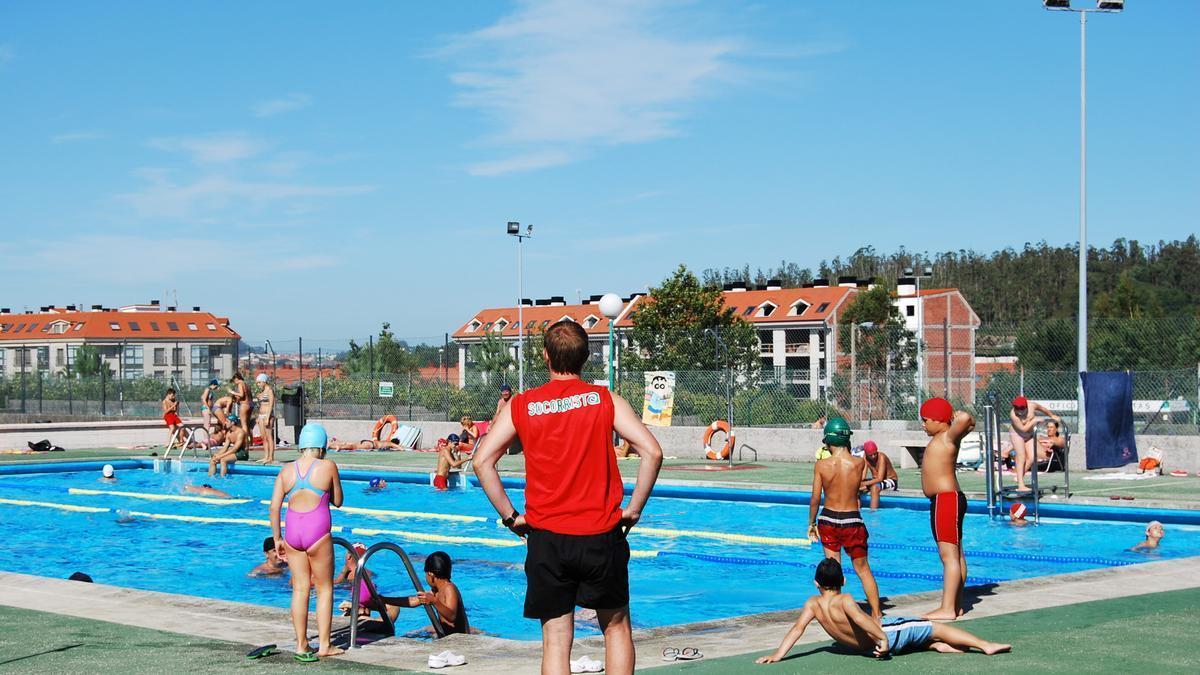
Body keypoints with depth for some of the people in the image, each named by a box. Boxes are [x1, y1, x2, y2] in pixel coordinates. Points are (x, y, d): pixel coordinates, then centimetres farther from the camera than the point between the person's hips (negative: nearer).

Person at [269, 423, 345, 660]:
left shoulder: (287, 470, 5)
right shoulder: (328, 466, -4)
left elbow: (274, 507, 3)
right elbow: (337, 501, 5)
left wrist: (277, 538, 11)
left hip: (292, 533, 4)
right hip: (318, 532, -4)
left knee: (300, 589, 10)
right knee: (324, 589, 8)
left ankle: (301, 644, 14)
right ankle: (324, 645, 9)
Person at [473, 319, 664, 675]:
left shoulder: (521, 406, 1)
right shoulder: (606, 400, -1)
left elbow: (482, 461, -4)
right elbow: (652, 452, -10)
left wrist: (510, 515, 3)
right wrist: (634, 509, 0)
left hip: (546, 538, 0)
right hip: (601, 536, 0)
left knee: (555, 641, 5)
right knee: (616, 626, 18)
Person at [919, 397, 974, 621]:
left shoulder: (948, 437, -13)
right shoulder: (942, 438, 14)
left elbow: (965, 419, -32)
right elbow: (969, 423, 32)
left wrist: (960, 417, -14)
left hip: (946, 500, -11)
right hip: (949, 500, 11)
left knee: (949, 555, -12)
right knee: (955, 555, 12)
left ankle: (947, 609, -14)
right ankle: (956, 605, 18)